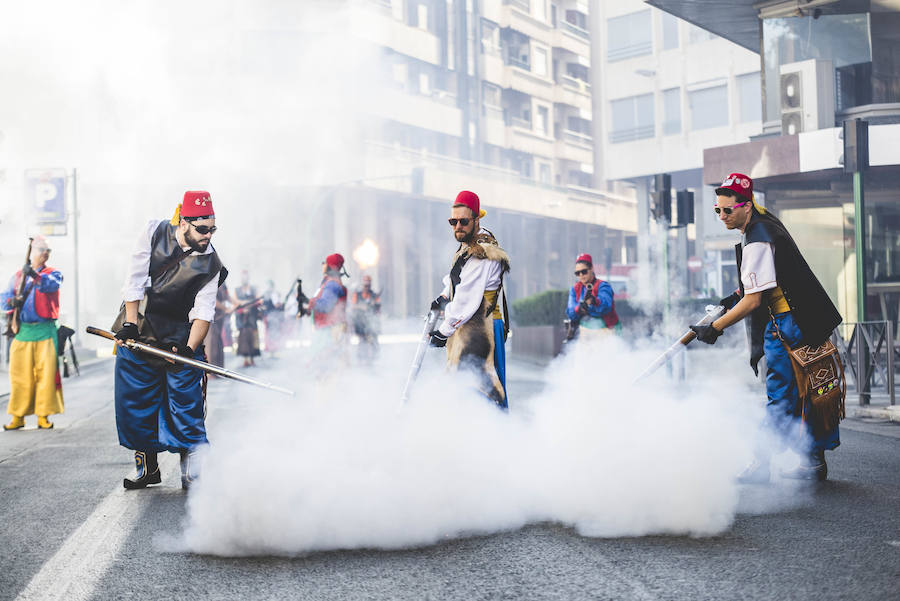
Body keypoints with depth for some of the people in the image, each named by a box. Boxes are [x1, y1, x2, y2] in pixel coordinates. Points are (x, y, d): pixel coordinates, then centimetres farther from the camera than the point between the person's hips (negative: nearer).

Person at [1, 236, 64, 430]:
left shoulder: (53, 273, 7)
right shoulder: (18, 275, 16)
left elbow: (52, 284, -17)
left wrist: (35, 275, -36)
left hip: (45, 331, -2)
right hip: (22, 332, 2)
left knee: (46, 373, -5)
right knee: (20, 375, 2)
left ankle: (43, 416, 3)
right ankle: (18, 417, 9)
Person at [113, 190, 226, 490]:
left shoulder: (210, 264, -12)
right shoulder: (154, 233, -9)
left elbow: (204, 312, -16)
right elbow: (135, 280, -8)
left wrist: (189, 348, -30)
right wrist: (130, 324, -14)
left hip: (181, 337, -2)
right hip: (138, 331, 2)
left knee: (187, 405, -9)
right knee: (135, 402, 5)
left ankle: (194, 472, -5)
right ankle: (148, 468, 18)